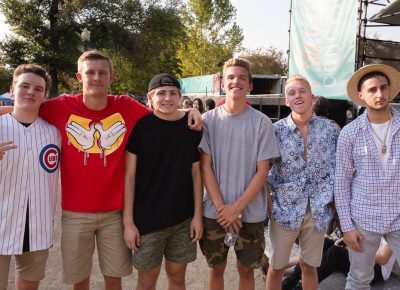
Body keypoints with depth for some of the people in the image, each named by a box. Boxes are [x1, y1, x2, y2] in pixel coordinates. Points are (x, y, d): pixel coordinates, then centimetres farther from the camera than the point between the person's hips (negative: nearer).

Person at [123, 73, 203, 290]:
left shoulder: (192, 127, 1)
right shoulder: (140, 127, -8)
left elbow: (196, 173, 5)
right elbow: (129, 176, -7)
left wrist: (197, 215, 2)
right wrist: (128, 221, -9)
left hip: (183, 219, 3)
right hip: (147, 219, -2)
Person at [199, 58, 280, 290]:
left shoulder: (262, 122, -5)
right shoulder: (209, 119, -2)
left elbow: (262, 171, -5)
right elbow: (205, 167, -3)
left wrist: (236, 207, -13)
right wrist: (221, 207, -11)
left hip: (251, 213, 0)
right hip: (215, 212, 1)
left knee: (247, 269, 14)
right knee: (216, 268, 15)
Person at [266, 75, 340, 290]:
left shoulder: (331, 130, -2)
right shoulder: (276, 130, -7)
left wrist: (332, 199, -1)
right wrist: (268, 205, -7)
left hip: (318, 210, 2)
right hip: (284, 209, -1)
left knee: (309, 266, 17)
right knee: (276, 267, 11)